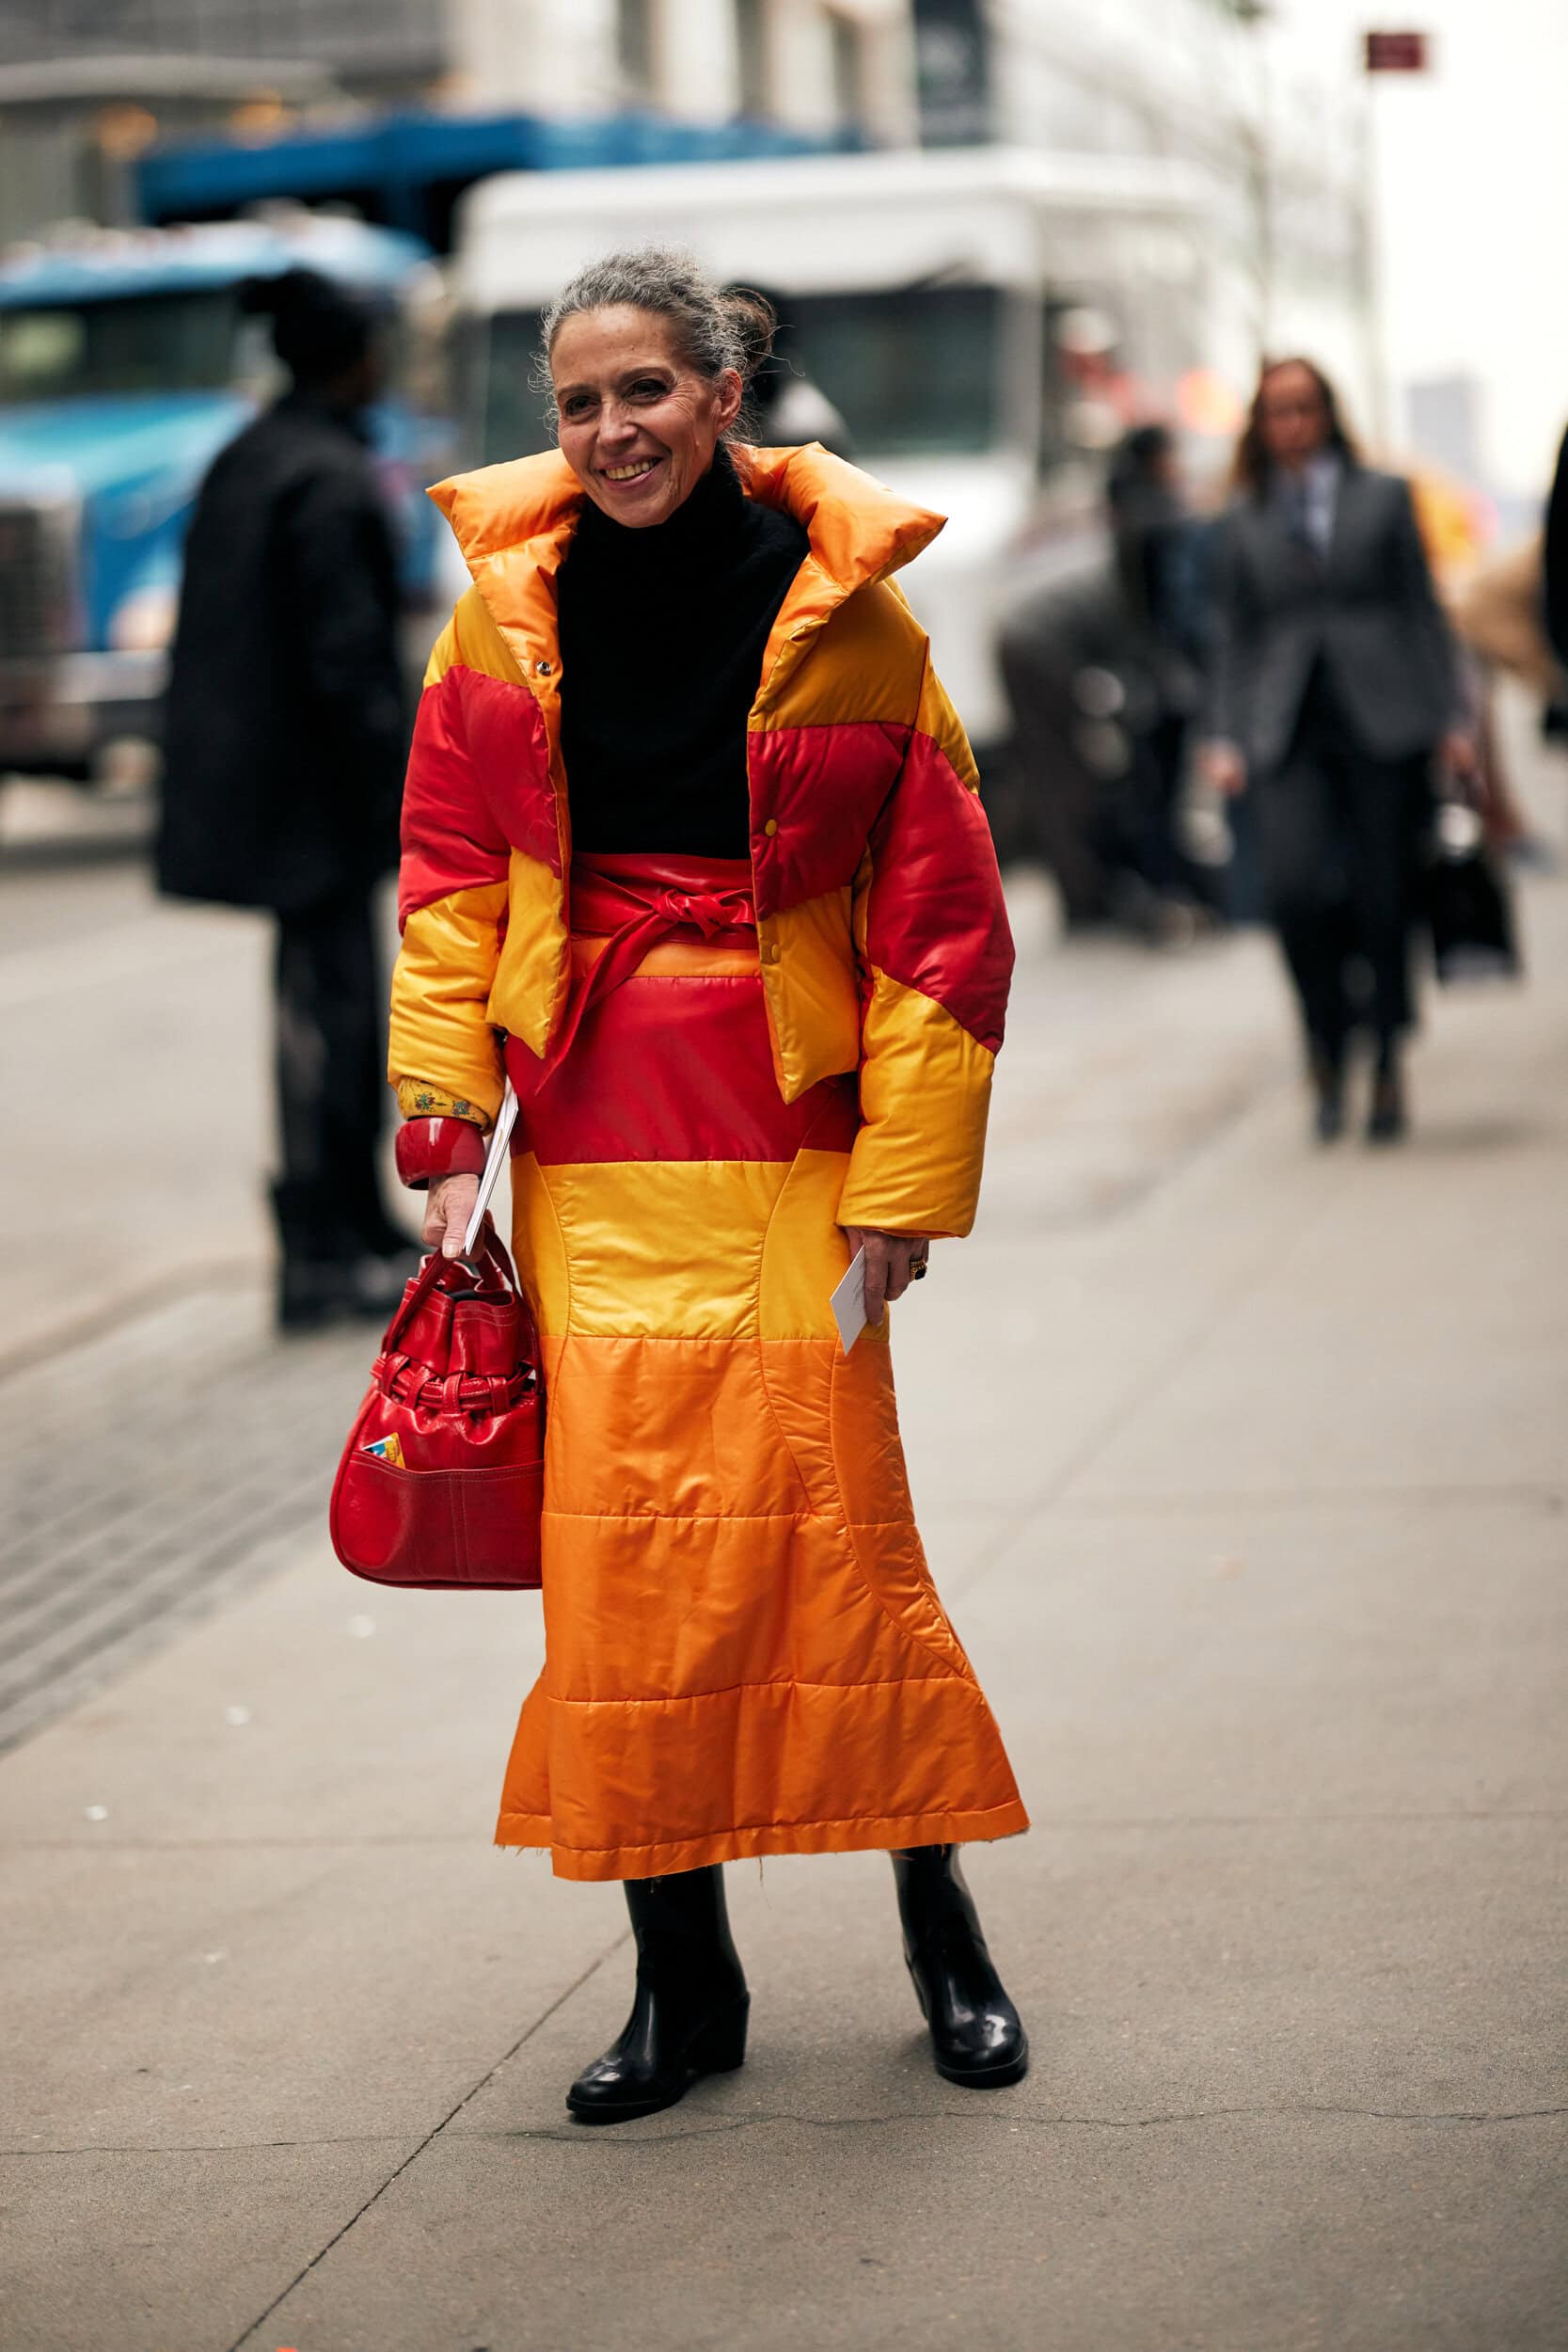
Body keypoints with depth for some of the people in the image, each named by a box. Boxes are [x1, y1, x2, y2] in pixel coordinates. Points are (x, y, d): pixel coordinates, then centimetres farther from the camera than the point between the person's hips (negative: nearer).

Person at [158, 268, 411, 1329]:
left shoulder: (244, 463, 11)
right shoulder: (335, 485, -18)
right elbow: (346, 658, -22)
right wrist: (400, 789, -16)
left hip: (256, 783, 10)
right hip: (314, 794, -10)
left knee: (332, 1006, 18)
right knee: (329, 1011, -3)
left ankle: (358, 1224, 27)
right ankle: (321, 1258, 2)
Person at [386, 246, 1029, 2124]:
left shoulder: (842, 608, -2)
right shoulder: (509, 603, 5)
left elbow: (941, 907, -1)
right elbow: (450, 878, 8)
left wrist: (908, 1177, -5)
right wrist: (449, 1130, -1)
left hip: (786, 1127, -2)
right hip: (590, 1137, 2)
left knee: (826, 1515, -5)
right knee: (617, 1534, 0)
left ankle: (941, 1927, 14)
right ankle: (681, 1974, 11)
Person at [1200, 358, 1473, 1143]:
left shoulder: (1384, 497, 13)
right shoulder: (1241, 525, 15)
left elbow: (1422, 609, 10)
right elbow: (1232, 640, 14)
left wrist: (1450, 720, 3)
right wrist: (1225, 739, 3)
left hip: (1384, 723, 0)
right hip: (1290, 736, 0)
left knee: (1384, 898, -3)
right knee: (1295, 889, -18)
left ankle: (1386, 1066, 13)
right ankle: (1327, 1054, 2)